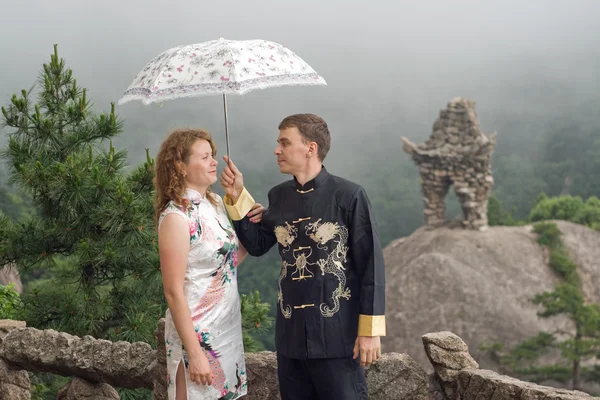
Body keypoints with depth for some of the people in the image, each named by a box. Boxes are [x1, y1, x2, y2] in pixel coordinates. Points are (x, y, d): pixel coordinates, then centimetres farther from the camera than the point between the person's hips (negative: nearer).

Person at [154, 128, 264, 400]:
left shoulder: (215, 203, 5)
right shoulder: (176, 217, -17)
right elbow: (174, 293, -18)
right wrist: (194, 353, -20)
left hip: (227, 330, 7)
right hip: (198, 335, -7)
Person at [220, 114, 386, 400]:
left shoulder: (348, 196, -11)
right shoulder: (279, 197, 7)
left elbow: (371, 264, -9)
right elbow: (257, 245, 17)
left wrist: (370, 329, -10)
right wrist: (237, 198, 5)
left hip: (337, 333, -5)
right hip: (291, 334, 6)